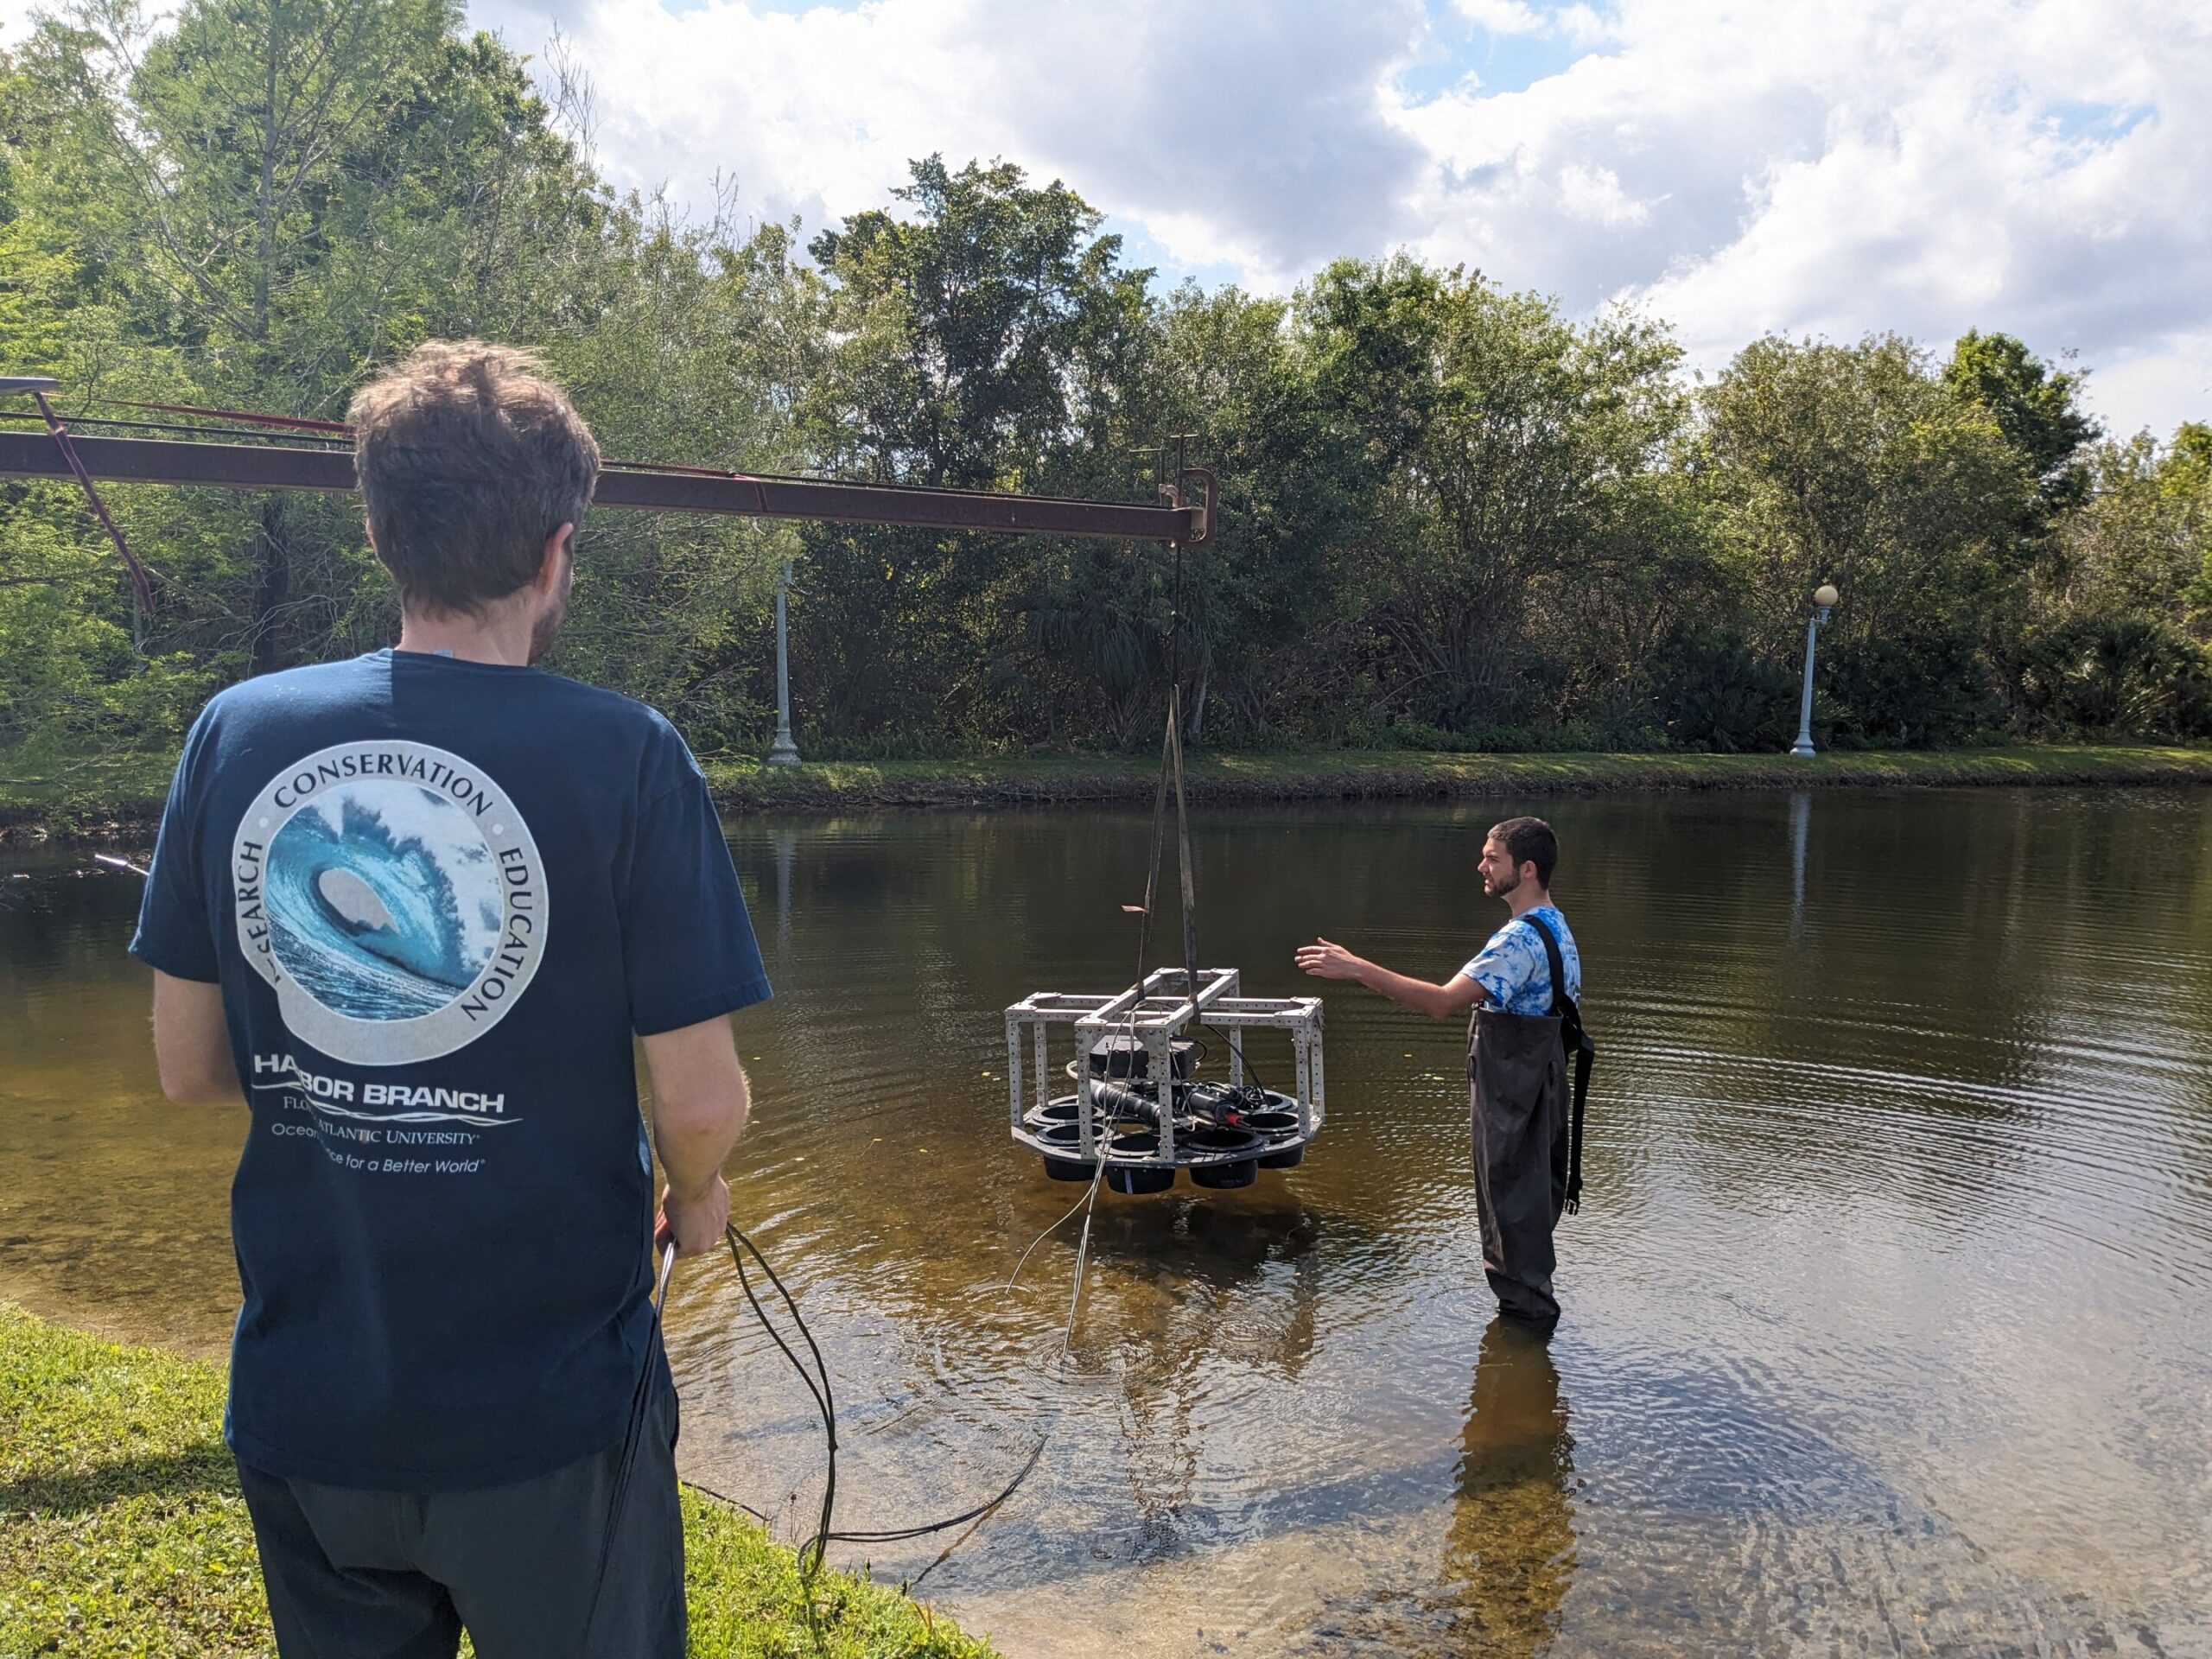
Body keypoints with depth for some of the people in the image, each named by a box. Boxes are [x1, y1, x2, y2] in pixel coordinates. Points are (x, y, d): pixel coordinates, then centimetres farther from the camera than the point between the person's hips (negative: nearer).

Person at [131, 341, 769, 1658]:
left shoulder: (238, 734, -5)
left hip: (301, 1406, 4)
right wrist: (698, 1196, 6)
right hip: (549, 1413, -3)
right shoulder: (628, 758, -17)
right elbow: (703, 1101, -15)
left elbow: (188, 1068, 2)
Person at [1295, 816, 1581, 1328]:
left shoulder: (1519, 940, -26)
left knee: (1510, 1190, 3)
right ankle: (1533, 1296, 34)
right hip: (1540, 1080, 10)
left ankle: (1526, 1308, 16)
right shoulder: (1556, 927, 8)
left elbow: (1444, 1001, -33)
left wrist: (1357, 968, -34)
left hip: (1511, 1089, -10)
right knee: (1536, 1185, 19)